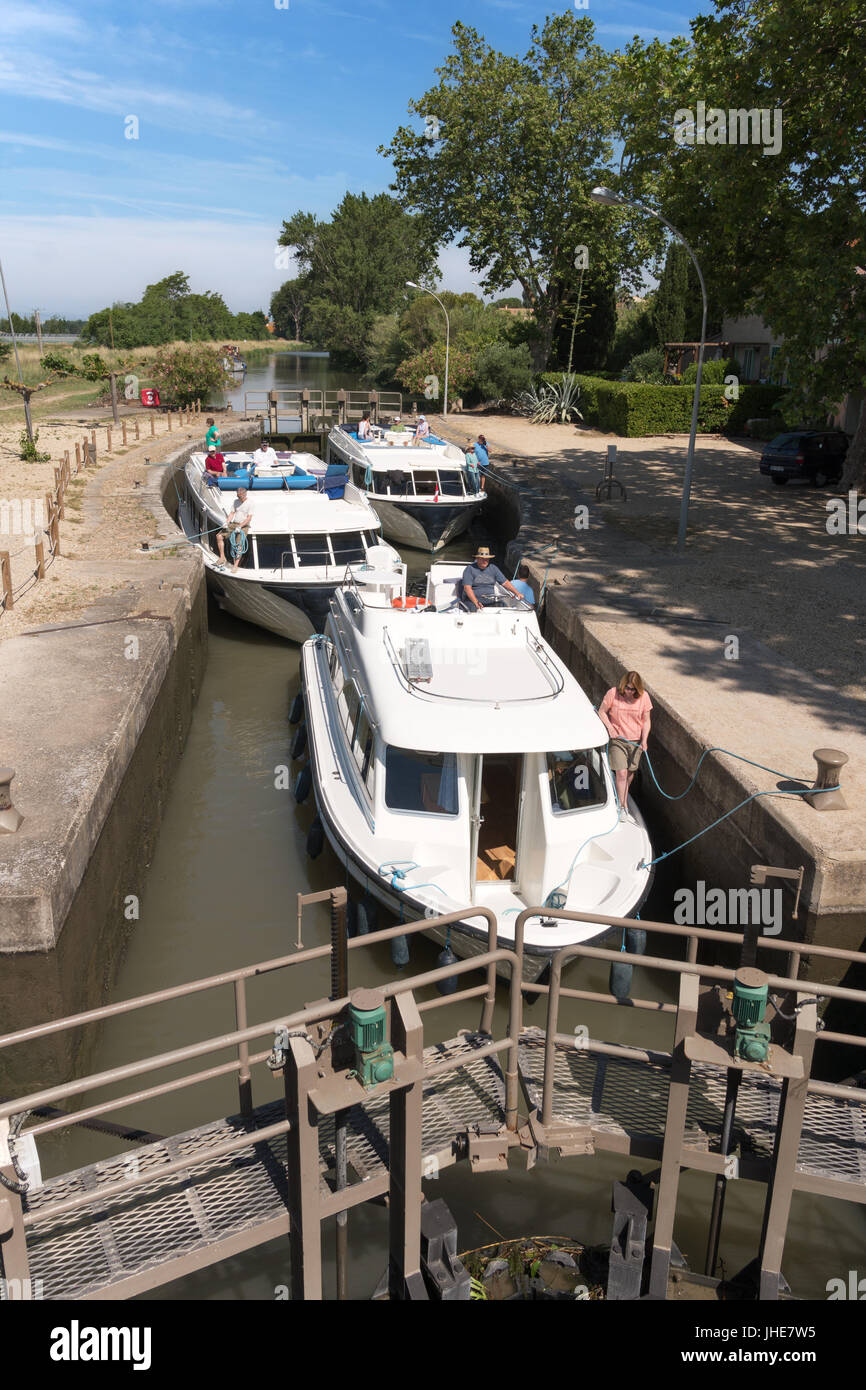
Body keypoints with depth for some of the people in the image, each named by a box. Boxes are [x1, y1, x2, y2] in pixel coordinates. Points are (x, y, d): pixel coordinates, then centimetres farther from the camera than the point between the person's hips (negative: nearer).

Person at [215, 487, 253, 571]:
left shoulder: (249, 504, -6)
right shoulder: (236, 502, 13)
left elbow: (249, 518, -13)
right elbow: (232, 513, 12)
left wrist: (240, 526, -22)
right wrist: (227, 522, -6)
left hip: (243, 526, -6)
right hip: (233, 524, 6)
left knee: (239, 543, -20)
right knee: (219, 536, -8)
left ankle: (235, 565, -17)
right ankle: (222, 558, -2)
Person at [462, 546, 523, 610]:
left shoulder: (493, 568, 14)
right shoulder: (470, 569, -1)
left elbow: (505, 582, 16)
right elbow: (467, 588, -11)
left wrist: (517, 593, 3)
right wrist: (476, 603, -25)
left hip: (490, 600, 5)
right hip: (473, 600, -5)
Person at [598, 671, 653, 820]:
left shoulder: (643, 697, -8)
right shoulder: (613, 693, -14)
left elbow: (646, 721, -1)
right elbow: (602, 712, -3)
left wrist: (644, 740, -12)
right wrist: (610, 728, -17)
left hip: (636, 741, 3)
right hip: (617, 739, -3)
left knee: (630, 775, 10)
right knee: (621, 773, -10)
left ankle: (621, 797, 33)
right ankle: (623, 808, -1)